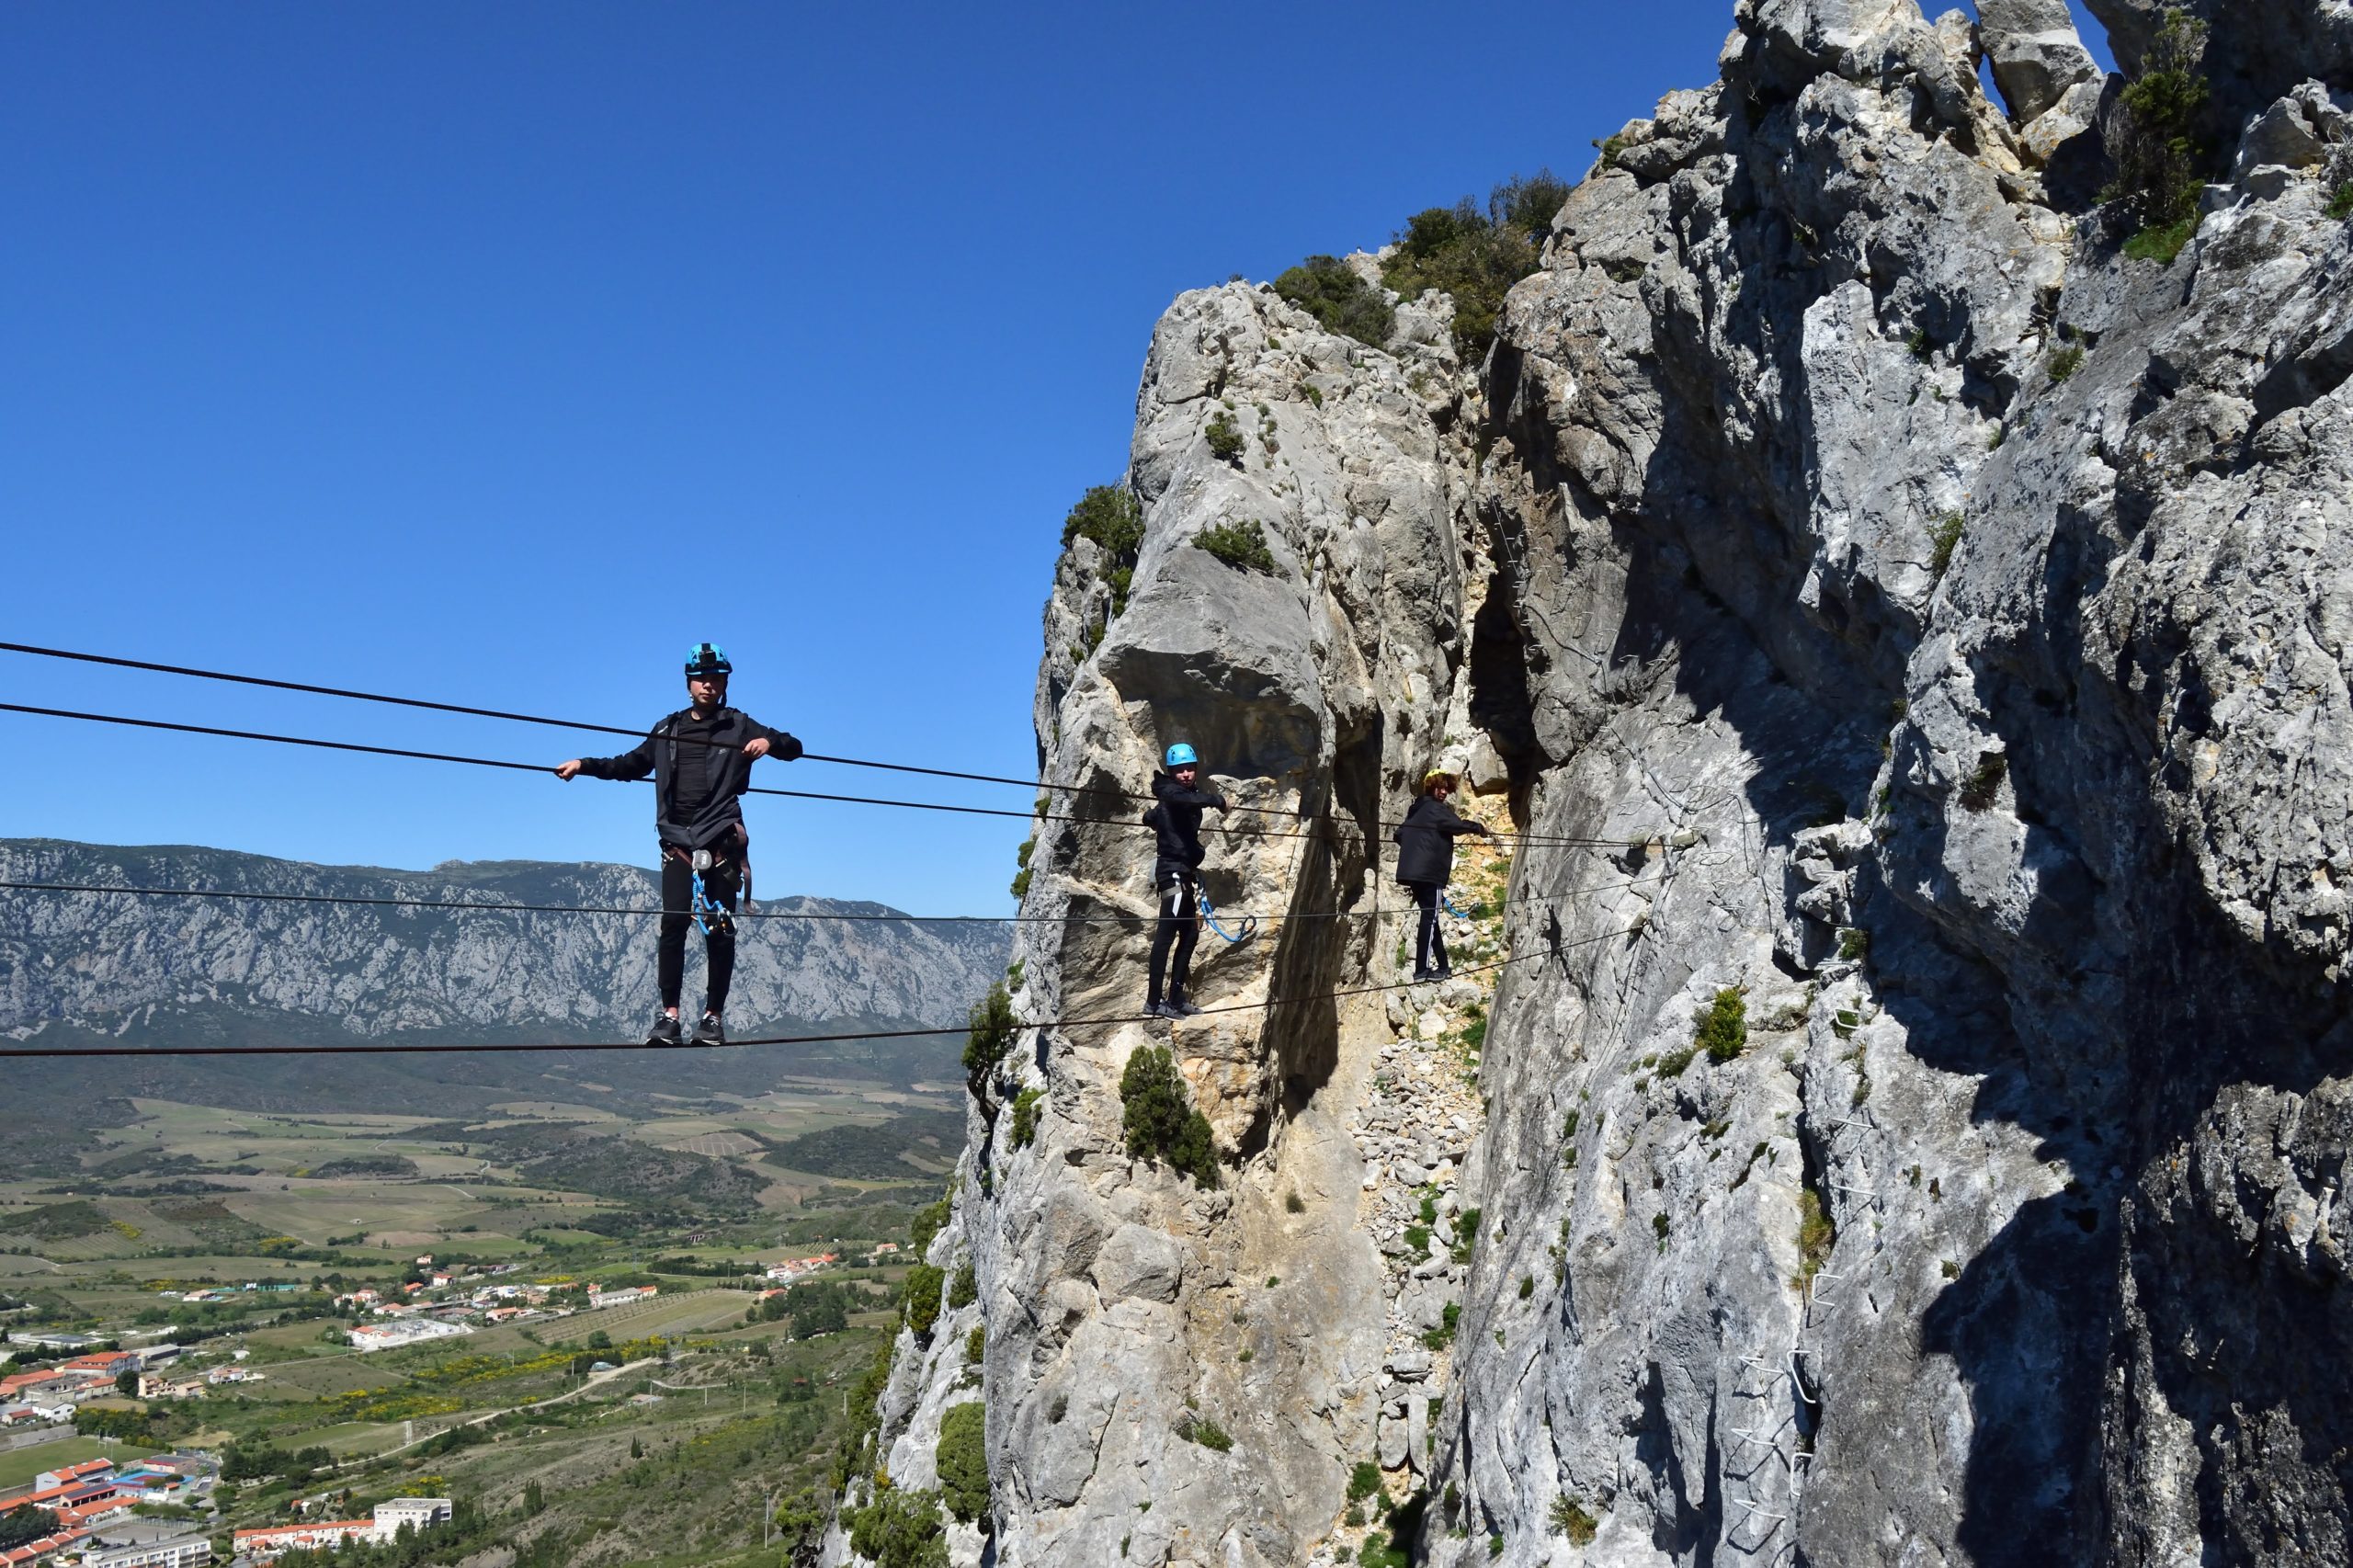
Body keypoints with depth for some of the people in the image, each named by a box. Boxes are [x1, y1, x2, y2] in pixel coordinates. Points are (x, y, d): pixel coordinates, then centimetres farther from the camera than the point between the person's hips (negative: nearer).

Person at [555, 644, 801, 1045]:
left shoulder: (738, 726, 9)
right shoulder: (668, 730, 19)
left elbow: (793, 748, 4)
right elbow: (630, 765, 29)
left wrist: (770, 742, -17)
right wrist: (584, 764, 18)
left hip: (722, 839, -2)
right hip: (677, 839, 2)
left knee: (720, 929, -3)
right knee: (673, 923, -10)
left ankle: (713, 1017, 3)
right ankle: (669, 1016, -6)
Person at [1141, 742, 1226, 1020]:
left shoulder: (1176, 797, 18)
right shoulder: (1172, 793, -10)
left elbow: (1150, 818, 35)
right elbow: (1193, 799, -36)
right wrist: (1216, 799, -33)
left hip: (1182, 872, 10)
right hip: (1173, 871, -10)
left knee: (1190, 934, 14)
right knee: (1166, 934, -13)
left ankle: (1175, 997, 20)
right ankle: (1154, 1001, -14)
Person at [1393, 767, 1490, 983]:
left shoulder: (1416, 809, 20)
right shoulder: (1436, 808, -5)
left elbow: (1398, 834, 24)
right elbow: (1457, 825, -19)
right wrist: (1477, 828, -3)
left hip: (1411, 870, 9)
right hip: (1429, 871, -9)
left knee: (1430, 917, 13)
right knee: (1430, 917, -7)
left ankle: (1443, 966, 18)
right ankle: (1422, 969, -12)